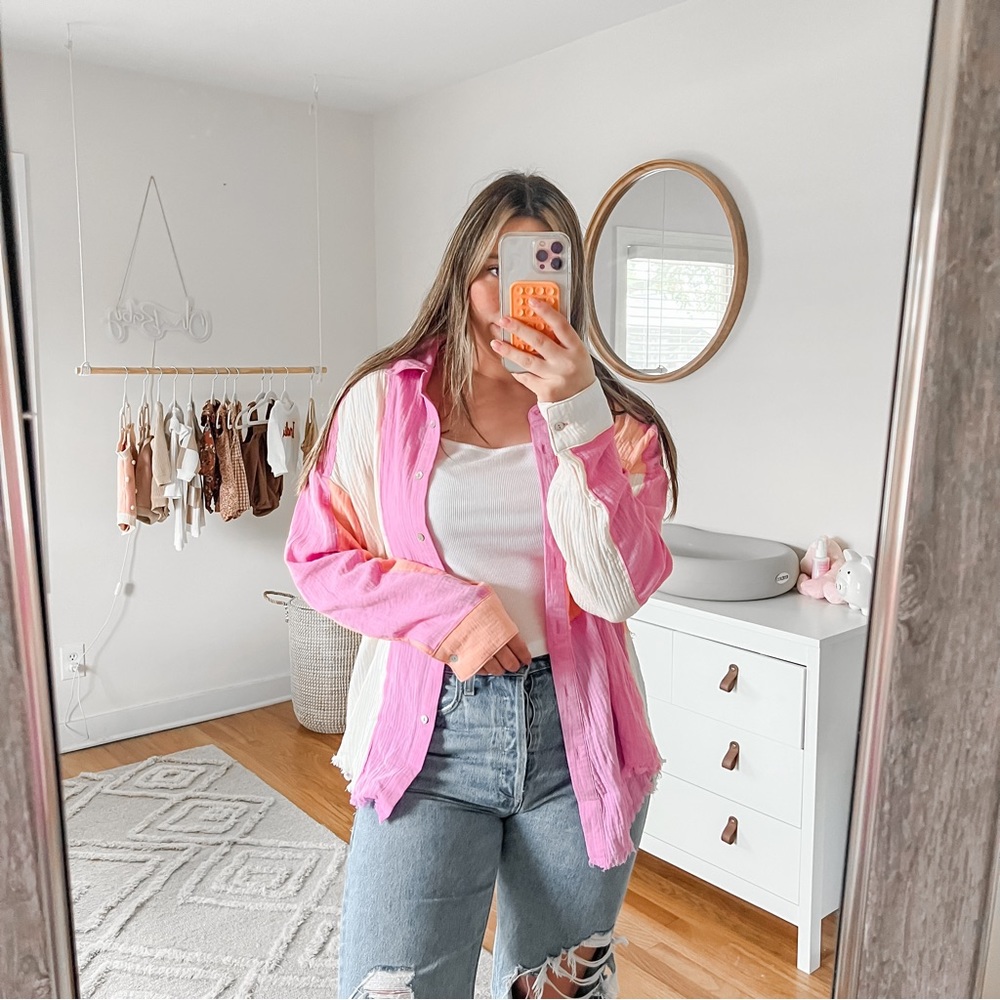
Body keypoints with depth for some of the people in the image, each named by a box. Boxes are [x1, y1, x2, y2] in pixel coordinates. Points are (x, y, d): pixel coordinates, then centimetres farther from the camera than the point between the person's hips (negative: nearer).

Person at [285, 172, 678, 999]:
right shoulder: (386, 401, -2)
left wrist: (577, 416, -21)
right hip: (428, 732, -1)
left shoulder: (613, 421, 0)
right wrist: (447, 610, -14)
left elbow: (617, 591, -12)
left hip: (577, 738, 2)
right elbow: (315, 557, 0)